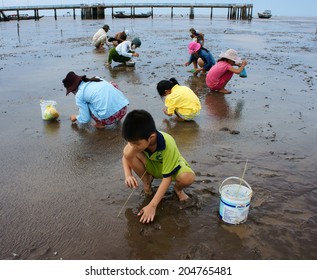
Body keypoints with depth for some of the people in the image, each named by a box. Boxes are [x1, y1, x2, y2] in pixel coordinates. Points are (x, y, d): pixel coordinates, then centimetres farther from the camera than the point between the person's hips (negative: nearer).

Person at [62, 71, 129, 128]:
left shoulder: (79, 95, 3)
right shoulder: (96, 78, 18)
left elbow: (85, 119, 7)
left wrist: (76, 117, 29)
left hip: (110, 117, -5)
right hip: (124, 108, 5)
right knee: (113, 85, 31)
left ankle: (100, 123, 10)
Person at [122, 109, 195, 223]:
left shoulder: (168, 145, -38)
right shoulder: (138, 139, -27)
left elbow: (167, 178, -33)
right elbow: (125, 156, -10)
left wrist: (152, 205, -35)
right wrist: (128, 175, -30)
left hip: (173, 166, -3)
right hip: (152, 166, 3)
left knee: (188, 178, -38)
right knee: (129, 153, -27)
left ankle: (178, 188, 1)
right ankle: (147, 180, 1)